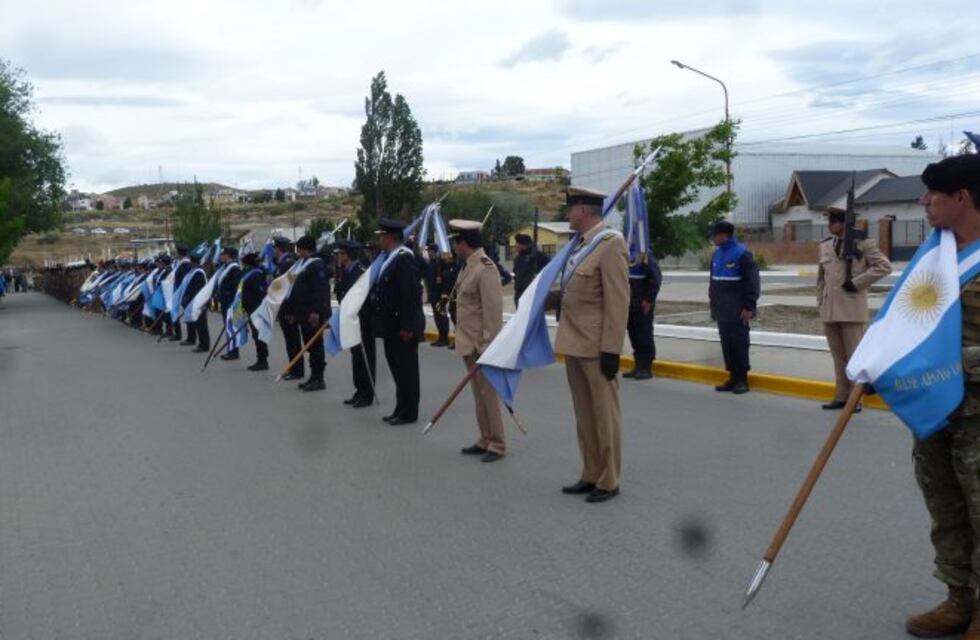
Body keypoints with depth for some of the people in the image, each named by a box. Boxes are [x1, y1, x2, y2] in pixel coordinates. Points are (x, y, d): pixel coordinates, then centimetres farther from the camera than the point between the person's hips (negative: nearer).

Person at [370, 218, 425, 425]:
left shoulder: (404, 258, -17)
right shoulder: (391, 258, 12)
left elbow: (411, 294, -22)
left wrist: (407, 326, -22)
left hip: (402, 327, -9)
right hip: (392, 325, 9)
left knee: (406, 369, 0)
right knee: (398, 368, 15)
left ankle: (409, 413, 10)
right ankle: (401, 409, 25)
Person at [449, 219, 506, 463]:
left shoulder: (485, 269, -18)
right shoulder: (468, 266, 10)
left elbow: (493, 311, -21)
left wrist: (488, 346, -21)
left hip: (482, 344, -9)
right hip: (469, 343, 9)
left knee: (488, 394, -1)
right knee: (478, 394, 14)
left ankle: (497, 445, 8)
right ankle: (485, 441, 23)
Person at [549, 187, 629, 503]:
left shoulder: (610, 244, -13)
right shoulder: (580, 245, 13)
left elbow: (617, 302, -17)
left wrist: (611, 350, -20)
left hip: (597, 347, -8)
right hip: (575, 345, 8)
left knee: (603, 415, 3)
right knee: (584, 415, 15)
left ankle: (608, 481, 15)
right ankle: (590, 475, 26)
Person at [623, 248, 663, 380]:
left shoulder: (645, 254, -12)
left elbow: (656, 277, -16)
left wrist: (649, 300, -15)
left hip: (643, 305, -7)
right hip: (629, 304, 7)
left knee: (644, 336, -2)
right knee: (634, 335, 10)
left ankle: (646, 368, 5)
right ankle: (638, 366, 18)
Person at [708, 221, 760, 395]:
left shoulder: (742, 253, -11)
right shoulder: (717, 253, 11)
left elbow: (752, 281, -12)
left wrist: (749, 307, -15)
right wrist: (713, 302, 15)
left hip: (737, 311, -7)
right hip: (722, 310, 7)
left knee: (739, 343, -1)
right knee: (726, 343, 9)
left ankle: (742, 379, 7)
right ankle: (733, 377, 17)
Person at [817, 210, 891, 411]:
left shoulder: (862, 242, -3)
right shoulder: (825, 245, 12)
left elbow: (884, 266, -7)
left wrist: (857, 283, -11)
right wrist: (820, 302, 13)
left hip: (852, 308, -5)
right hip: (830, 309, 5)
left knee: (854, 355, -1)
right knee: (838, 356, 10)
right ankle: (841, 396, 17)